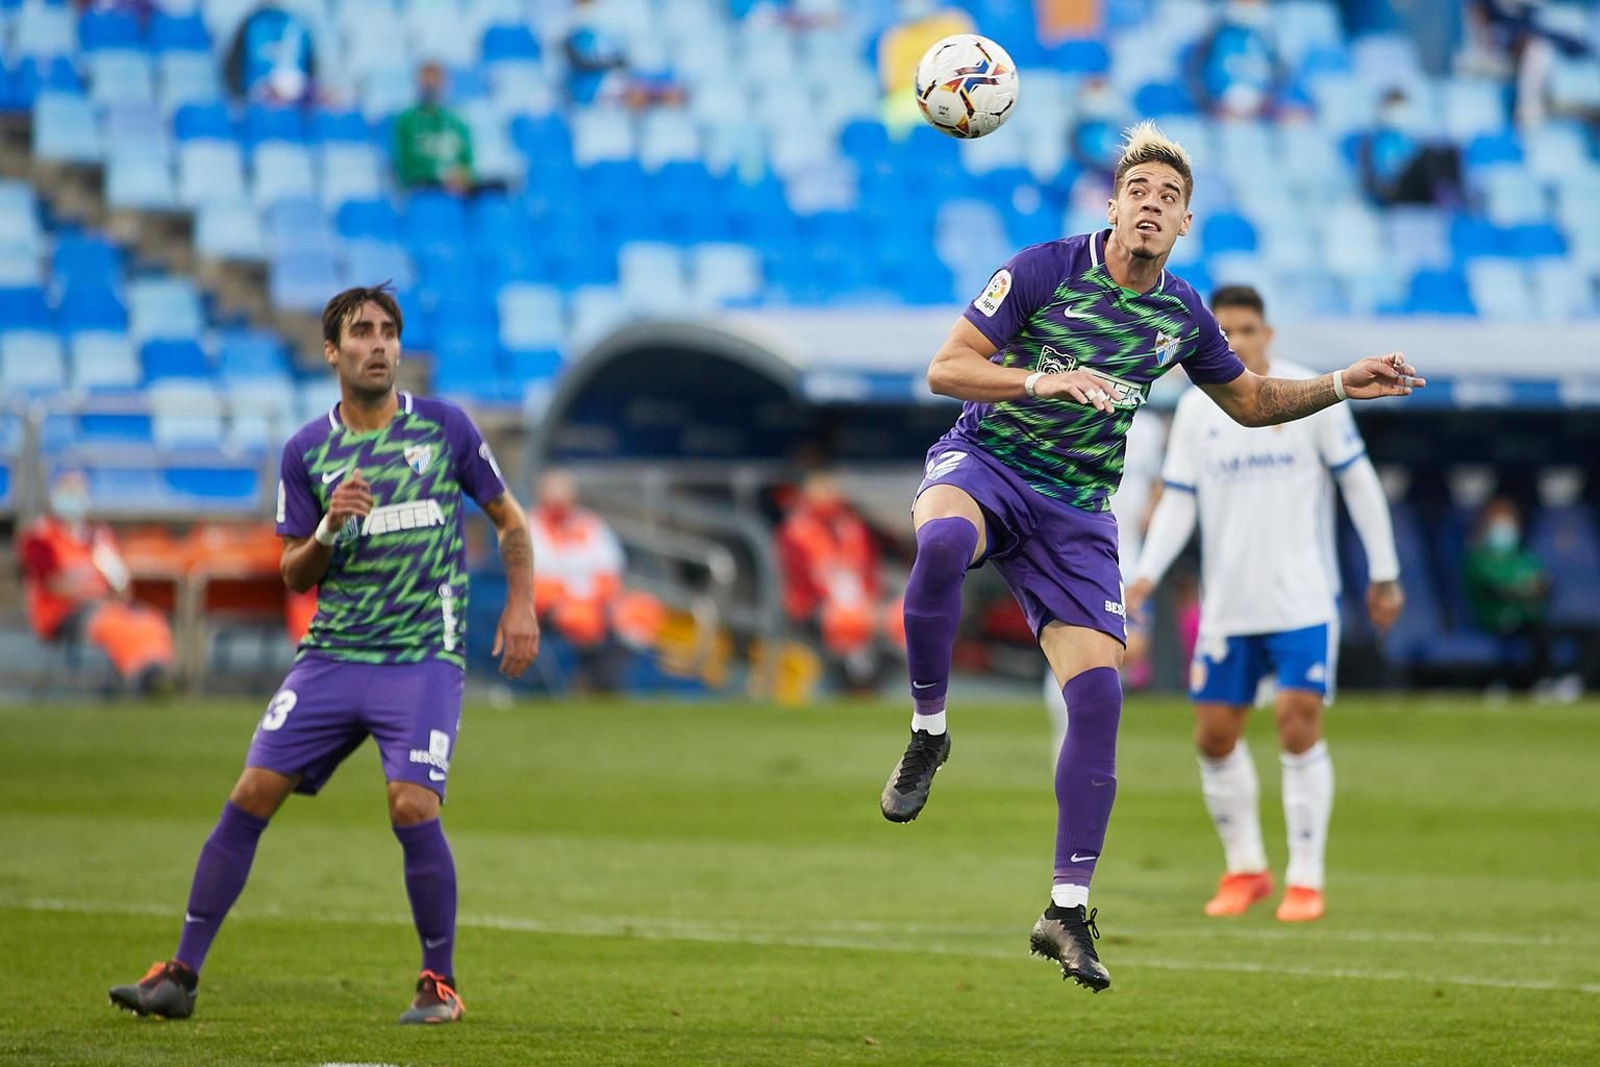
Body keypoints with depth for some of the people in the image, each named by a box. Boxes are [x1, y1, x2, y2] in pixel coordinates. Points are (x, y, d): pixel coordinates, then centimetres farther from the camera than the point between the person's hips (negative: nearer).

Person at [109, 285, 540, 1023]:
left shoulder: (445, 427, 1)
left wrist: (520, 604, -1)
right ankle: (182, 976, 3)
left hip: (423, 658, -2)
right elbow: (295, 576, 8)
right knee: (251, 795, -5)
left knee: (412, 806, -19)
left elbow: (509, 520, 12)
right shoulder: (306, 452, 5)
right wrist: (329, 528, -12)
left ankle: (440, 984, 0)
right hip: (332, 654, 3)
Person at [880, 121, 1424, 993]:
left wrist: (1342, 387, 9)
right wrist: (1041, 380, -27)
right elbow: (944, 369, -12)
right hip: (984, 461, -4)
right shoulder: (1045, 269, -9)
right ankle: (927, 731, -20)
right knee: (944, 539, -41)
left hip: (1077, 510, 4)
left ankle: (1067, 911, -1)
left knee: (1097, 692, -10)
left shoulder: (1182, 315, 5)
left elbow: (1250, 402, 22)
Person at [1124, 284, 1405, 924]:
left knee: (1298, 725, -13)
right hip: (1227, 605, 4)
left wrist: (1384, 575, 1)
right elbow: (1178, 503, 6)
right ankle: (1244, 869, 21)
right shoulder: (1195, 410, 4)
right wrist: (1146, 573, -9)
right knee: (1214, 736, 3)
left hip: (1303, 600, -4)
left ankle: (1305, 879, -4)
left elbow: (1358, 483, 1)